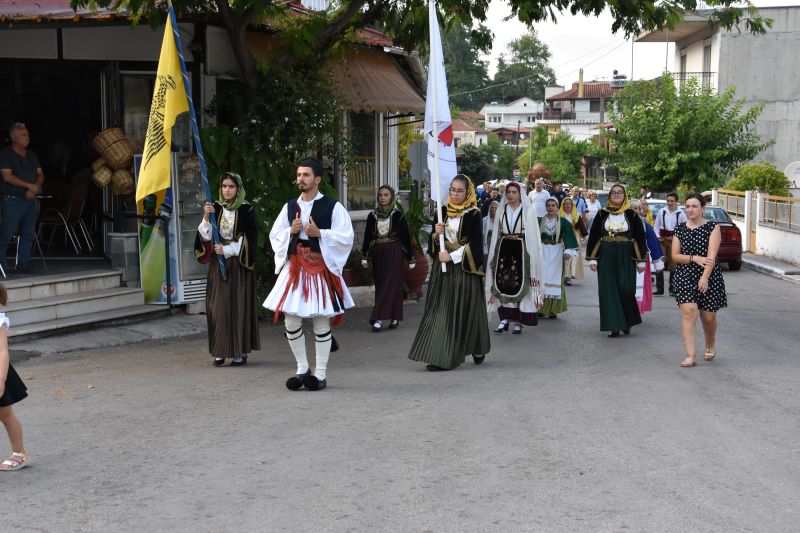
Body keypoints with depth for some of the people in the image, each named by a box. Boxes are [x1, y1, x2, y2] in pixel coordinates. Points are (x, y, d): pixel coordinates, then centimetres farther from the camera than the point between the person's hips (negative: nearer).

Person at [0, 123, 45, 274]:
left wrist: (34, 189, -7)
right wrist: (29, 185, -15)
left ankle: (22, 265, 11)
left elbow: (40, 174, 13)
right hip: (13, 200, -6)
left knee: (28, 234, 5)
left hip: (30, 200, 6)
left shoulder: (31, 154, 16)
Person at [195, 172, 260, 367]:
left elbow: (249, 240, -7)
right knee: (218, 306, 1)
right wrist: (206, 217, -15)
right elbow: (206, 236, 1)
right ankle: (220, 351, 6)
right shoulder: (216, 208, 7)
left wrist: (227, 250, -13)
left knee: (239, 306, -3)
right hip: (217, 265, 3)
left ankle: (241, 351, 3)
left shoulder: (246, 210, -3)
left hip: (238, 265, -3)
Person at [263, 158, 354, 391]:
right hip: (294, 268, 4)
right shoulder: (290, 207, 11)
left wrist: (320, 233, -16)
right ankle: (303, 369, 18)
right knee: (291, 321, 1)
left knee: (321, 323, 1)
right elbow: (275, 235, 15)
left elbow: (346, 237, -6)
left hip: (321, 268, -4)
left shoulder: (333, 207, -2)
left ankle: (320, 374, 11)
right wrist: (290, 231, -5)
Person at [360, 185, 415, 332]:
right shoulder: (372, 216, 6)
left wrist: (410, 259, 0)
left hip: (394, 254, -4)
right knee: (380, 285, 5)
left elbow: (406, 237, -1)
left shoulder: (398, 215, -4)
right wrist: (365, 257, 9)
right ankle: (394, 318, 14)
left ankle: (379, 318, -12)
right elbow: (367, 237, 11)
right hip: (377, 254, 4)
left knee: (390, 285, -9)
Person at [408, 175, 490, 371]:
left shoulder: (473, 214, -5)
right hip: (442, 268, 5)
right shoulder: (443, 211, 9)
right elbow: (434, 242, 13)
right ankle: (438, 355, 6)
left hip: (464, 268, -5)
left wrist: (452, 256, -15)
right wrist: (436, 235, -9)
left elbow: (475, 243, -10)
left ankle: (478, 350, 10)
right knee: (440, 309, 2)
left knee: (464, 310, -3)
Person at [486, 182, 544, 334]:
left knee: (519, 284, -2)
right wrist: (494, 254, 8)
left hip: (521, 250, -3)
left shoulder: (528, 210, -2)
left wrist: (532, 256, -9)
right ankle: (504, 318, 5)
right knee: (503, 283, -1)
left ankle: (518, 321, 6)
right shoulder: (501, 209, 8)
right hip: (504, 249, 3)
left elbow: (533, 235, -2)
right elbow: (496, 233, 12)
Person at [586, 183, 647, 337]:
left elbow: (640, 238, 5)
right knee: (609, 291, -1)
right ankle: (614, 326, 4)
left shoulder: (632, 215, 3)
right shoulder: (602, 215, 6)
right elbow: (593, 236, 8)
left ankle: (628, 322, 14)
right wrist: (592, 259, 3)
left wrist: (641, 261, 2)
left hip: (626, 258, -1)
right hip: (606, 258, 2)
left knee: (626, 290, -8)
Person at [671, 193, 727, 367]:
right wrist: (694, 258, -12)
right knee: (688, 312, -14)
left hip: (709, 276, -1)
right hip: (685, 276, 1)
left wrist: (705, 277, -23)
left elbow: (712, 255, -12)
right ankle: (691, 356, -14)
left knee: (708, 316, 8)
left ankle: (710, 346, 38)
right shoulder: (680, 229, 7)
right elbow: (675, 255, 3)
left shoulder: (712, 227, -2)